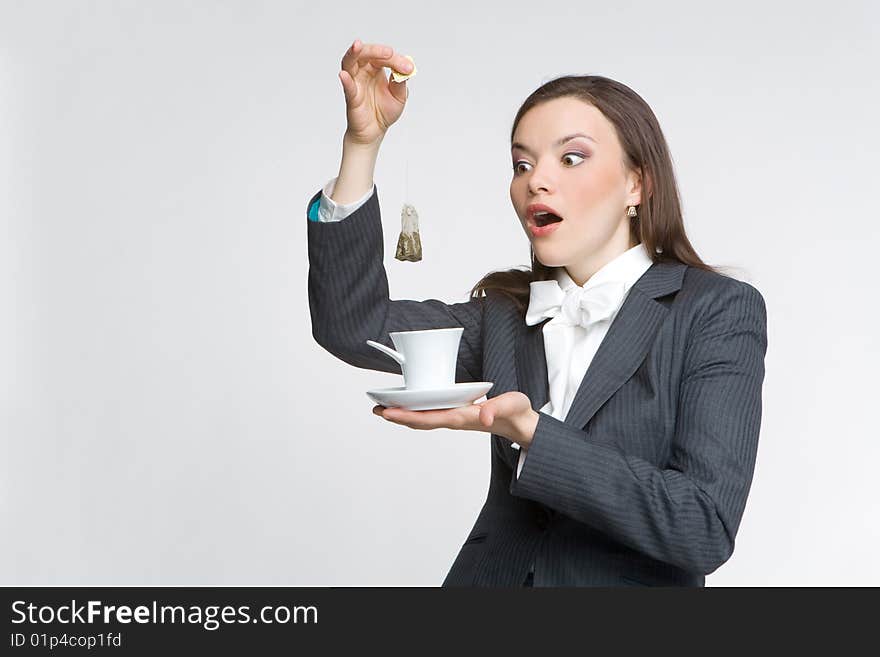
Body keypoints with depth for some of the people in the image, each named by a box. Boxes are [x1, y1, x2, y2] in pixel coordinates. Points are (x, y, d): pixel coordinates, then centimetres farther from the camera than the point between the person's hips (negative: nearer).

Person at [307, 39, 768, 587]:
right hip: (494, 572, 3)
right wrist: (363, 142, -7)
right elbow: (353, 326, -2)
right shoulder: (506, 314, 9)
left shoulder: (719, 311, -5)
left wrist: (528, 430, -22)